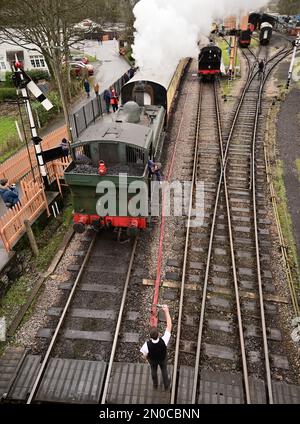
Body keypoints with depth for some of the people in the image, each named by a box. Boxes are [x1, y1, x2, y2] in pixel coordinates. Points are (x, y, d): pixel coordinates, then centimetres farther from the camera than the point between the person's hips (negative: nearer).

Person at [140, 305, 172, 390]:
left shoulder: (147, 345, -44)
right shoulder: (163, 341, -46)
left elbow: (145, 355, -21)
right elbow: (169, 326, -40)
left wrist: (147, 358, 4)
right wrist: (166, 311, -40)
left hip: (152, 359, 0)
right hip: (162, 358, 0)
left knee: (154, 370, 32)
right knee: (164, 370, 31)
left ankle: (155, 384, 60)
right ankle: (166, 385, 57)